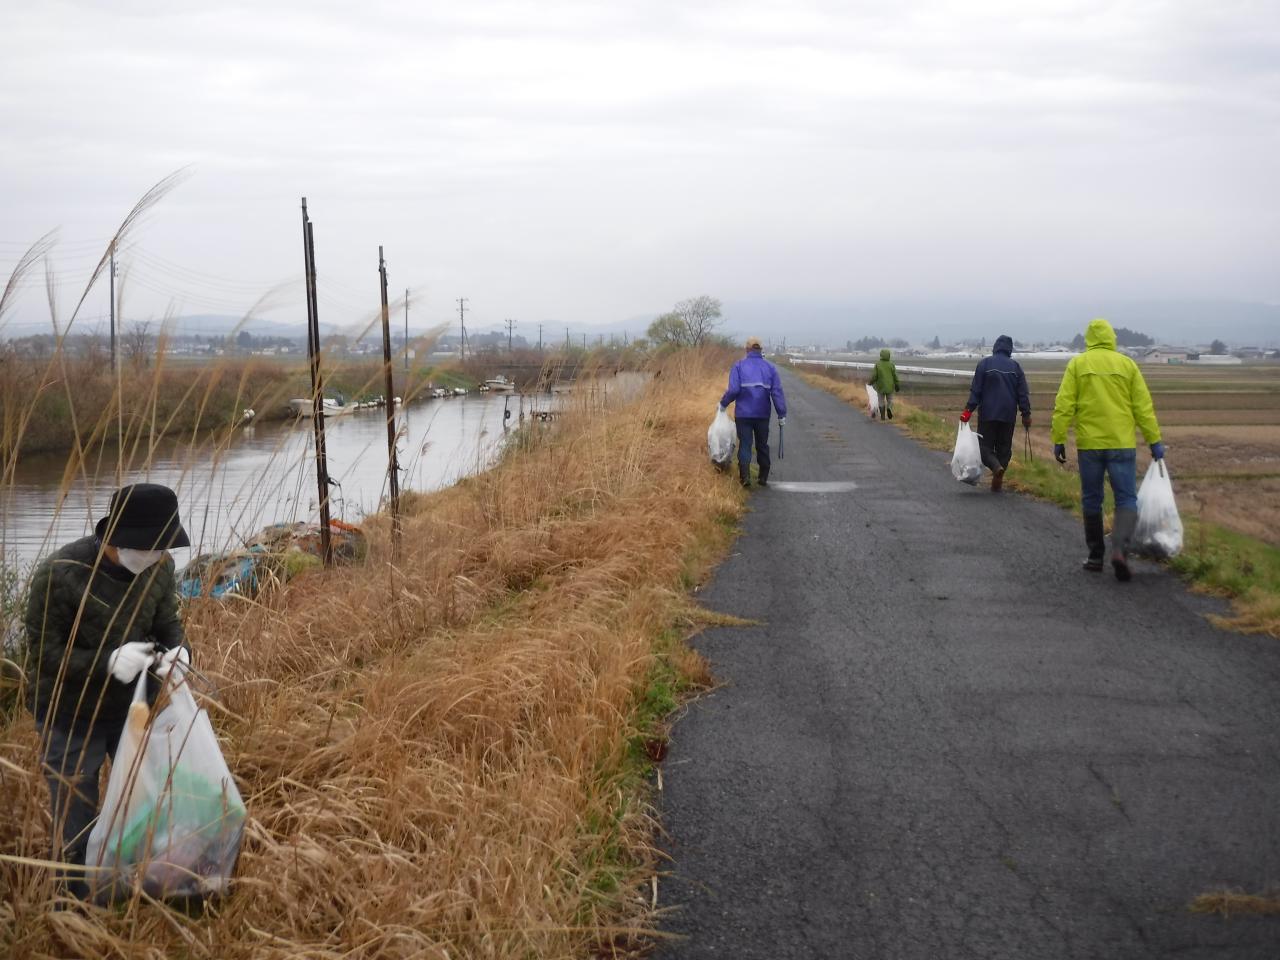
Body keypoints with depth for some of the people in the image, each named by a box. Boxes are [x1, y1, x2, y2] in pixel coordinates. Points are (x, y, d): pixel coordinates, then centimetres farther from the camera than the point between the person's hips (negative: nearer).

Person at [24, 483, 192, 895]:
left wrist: (177, 651, -22)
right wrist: (109, 661, -34)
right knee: (75, 821, 7)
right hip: (70, 717, -5)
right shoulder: (59, 575, -28)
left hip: (133, 705, 5)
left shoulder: (159, 568, -12)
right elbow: (44, 652, -21)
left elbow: (168, 622, 2)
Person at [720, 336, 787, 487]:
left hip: (743, 414, -2)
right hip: (763, 414, 2)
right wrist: (781, 414, 2)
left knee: (745, 444, 2)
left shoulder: (739, 366, -3)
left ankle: (745, 476, -11)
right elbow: (777, 392, -1)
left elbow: (733, 389, -12)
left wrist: (723, 403, 4)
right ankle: (763, 477, 20)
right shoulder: (770, 367, 4)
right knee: (762, 445, 14)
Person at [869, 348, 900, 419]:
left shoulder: (877, 364, -9)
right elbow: (895, 376, -5)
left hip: (881, 386, 0)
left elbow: (874, 375, -10)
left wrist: (871, 382, 8)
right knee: (890, 400, 15)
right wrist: (897, 386, 5)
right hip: (890, 386, 0)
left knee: (881, 401, 15)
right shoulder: (891, 364, -7)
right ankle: (889, 408, -15)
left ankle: (883, 416, 7)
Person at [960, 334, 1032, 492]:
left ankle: (996, 467, -24)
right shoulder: (1015, 366, 3)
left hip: (987, 414, -2)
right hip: (1008, 416, 2)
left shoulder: (984, 363, -3)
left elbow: (975, 390, -7)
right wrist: (1026, 414, 8)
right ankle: (997, 482, 8)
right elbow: (1022, 393, 4)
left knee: (985, 445, 4)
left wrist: (969, 409, -6)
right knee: (1004, 448, 11)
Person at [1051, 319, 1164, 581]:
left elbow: (1064, 406, -3)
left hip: (1089, 444, 1)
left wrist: (1059, 440, 1)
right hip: (1122, 444, 0)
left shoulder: (1077, 364, 1)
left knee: (1091, 500, 13)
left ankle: (1096, 556, 18)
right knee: (1126, 500, 3)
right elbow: (1143, 406, 2)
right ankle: (1120, 549, -18)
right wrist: (1154, 441, 6)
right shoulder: (1127, 364, 2)